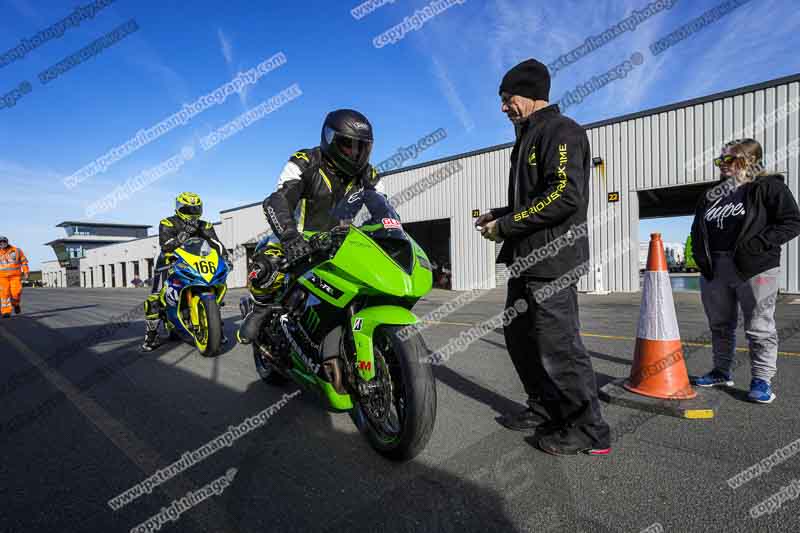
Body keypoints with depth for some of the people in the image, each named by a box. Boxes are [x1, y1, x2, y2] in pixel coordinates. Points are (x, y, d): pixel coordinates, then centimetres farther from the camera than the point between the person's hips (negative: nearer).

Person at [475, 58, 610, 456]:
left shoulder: (561, 130, -8)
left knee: (557, 343, -4)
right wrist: (500, 214, 11)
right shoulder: (529, 137, 22)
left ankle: (588, 430, 13)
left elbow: (564, 195, -22)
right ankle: (545, 410, 31)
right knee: (519, 336, 15)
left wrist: (506, 225, -18)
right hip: (527, 258, 10)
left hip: (552, 258, -10)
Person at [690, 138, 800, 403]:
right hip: (714, 270, 6)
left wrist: (758, 245, -17)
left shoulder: (767, 186, 0)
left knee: (759, 328, 1)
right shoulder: (712, 195, 16)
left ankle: (762, 379, 11)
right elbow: (697, 229, 21)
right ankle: (722, 371, 25)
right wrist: (700, 254, 5)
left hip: (754, 269, -5)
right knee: (720, 325, 13)